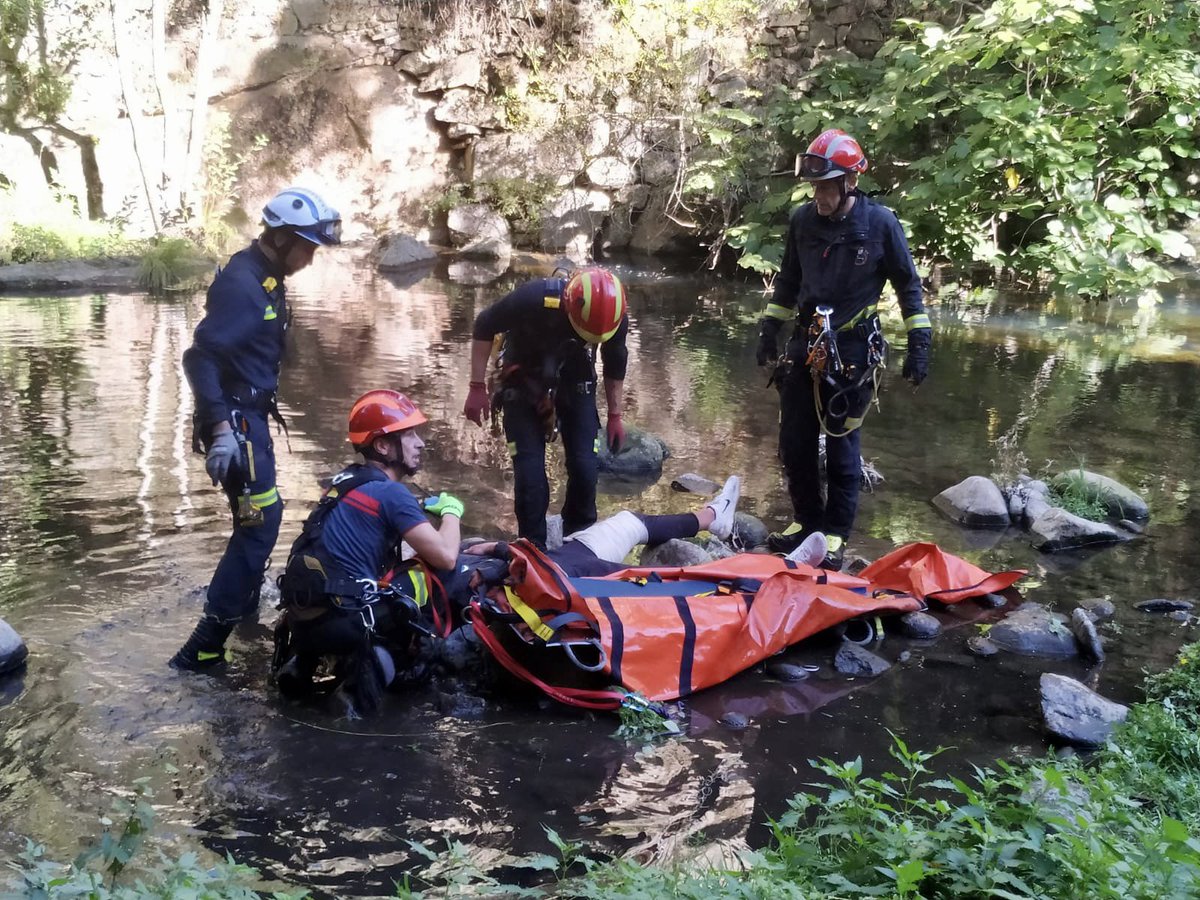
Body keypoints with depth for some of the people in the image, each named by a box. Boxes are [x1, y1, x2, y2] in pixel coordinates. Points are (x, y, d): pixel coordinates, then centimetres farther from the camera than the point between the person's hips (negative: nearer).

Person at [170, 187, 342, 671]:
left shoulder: (265, 279, 11)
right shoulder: (241, 283, -21)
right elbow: (200, 356, -28)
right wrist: (220, 428, -34)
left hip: (248, 415, 10)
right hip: (235, 419, -10)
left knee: (260, 514, 25)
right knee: (259, 521, -11)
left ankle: (245, 600, 47)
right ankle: (202, 647, -10)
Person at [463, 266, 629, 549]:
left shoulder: (615, 317, -24)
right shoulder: (534, 299, -35)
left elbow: (615, 365, -1)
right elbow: (484, 327, -17)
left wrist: (615, 415, 7)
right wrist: (477, 388, -16)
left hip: (575, 379, 2)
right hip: (524, 378, -2)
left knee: (584, 466, -5)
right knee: (529, 471, -9)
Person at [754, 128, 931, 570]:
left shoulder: (880, 223, -10)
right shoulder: (803, 220, 1)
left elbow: (908, 284, -1)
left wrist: (919, 343, -4)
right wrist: (770, 328, 15)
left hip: (853, 350, -4)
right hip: (805, 345, 4)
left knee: (841, 446, 0)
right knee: (794, 442, 8)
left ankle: (835, 534, 13)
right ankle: (807, 520, 26)